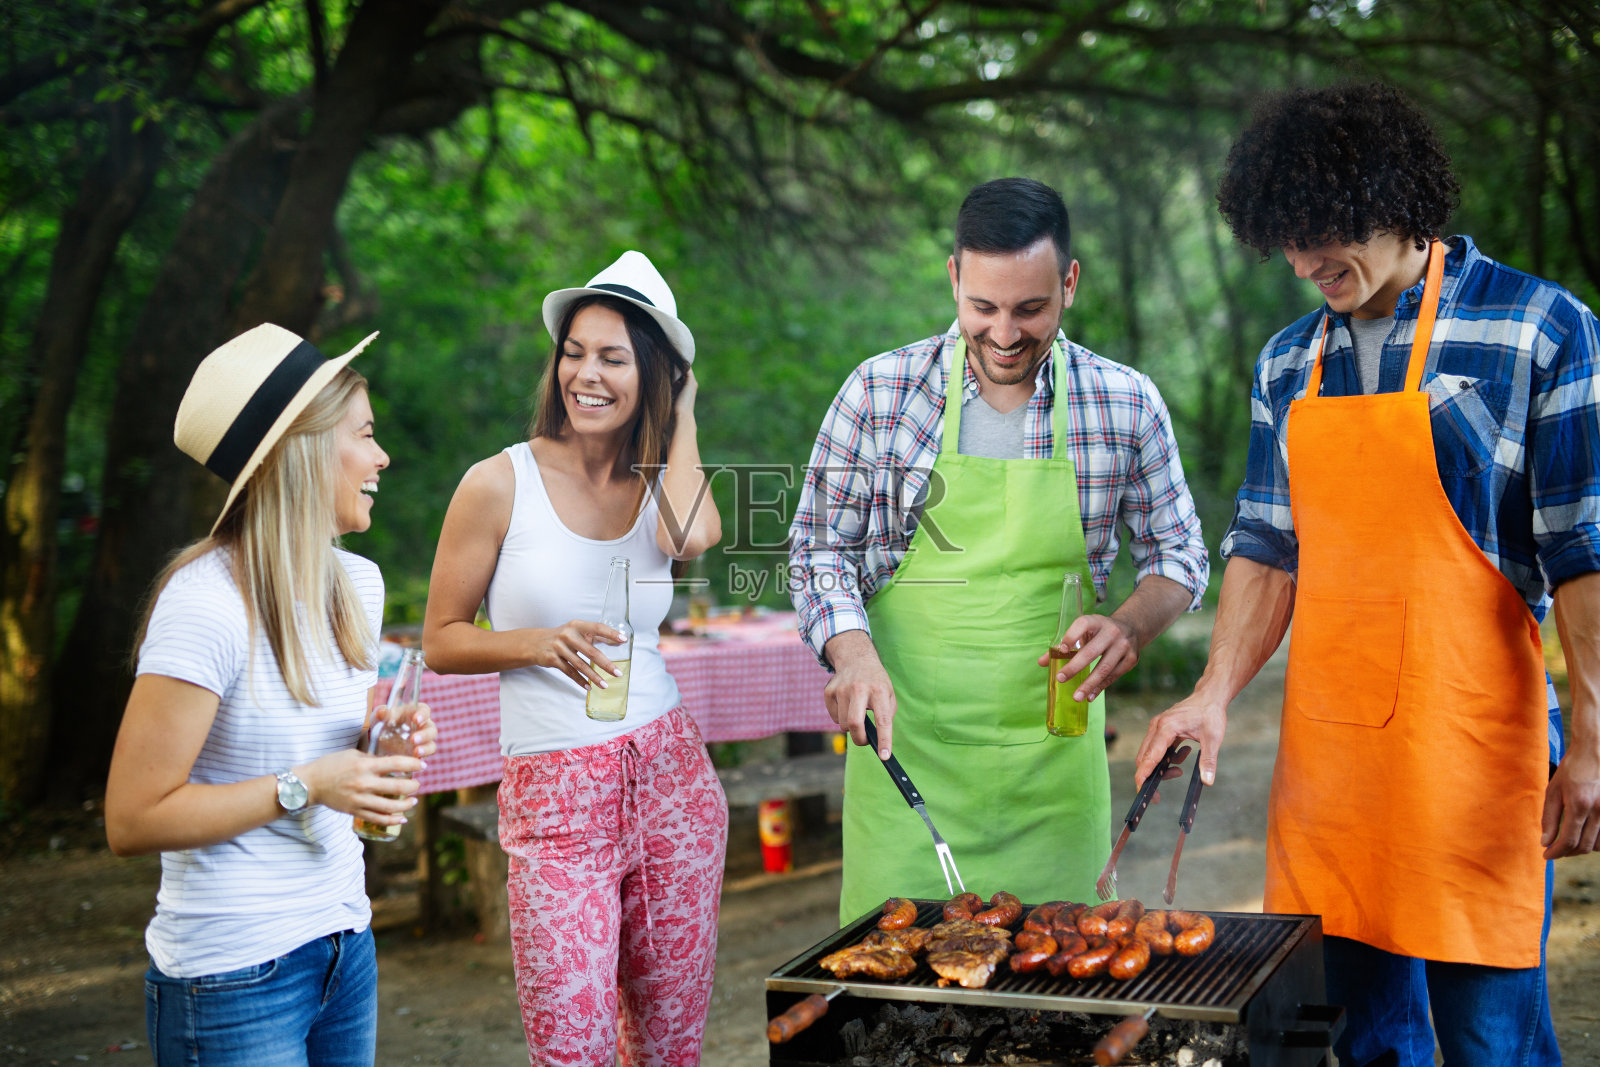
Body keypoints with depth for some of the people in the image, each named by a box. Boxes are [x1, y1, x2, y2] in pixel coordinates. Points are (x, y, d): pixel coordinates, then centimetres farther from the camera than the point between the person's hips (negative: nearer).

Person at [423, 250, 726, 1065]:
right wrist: (537, 643, -18)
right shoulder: (501, 484, -4)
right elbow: (441, 640, 1)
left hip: (670, 776, 3)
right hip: (554, 798, -3)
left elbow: (694, 536, -21)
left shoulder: (656, 484, 5)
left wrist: (680, 417, -5)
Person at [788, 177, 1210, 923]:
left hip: (1054, 755, 1)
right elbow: (819, 547, 3)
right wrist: (852, 652, -15)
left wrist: (1129, 626, -11)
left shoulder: (1127, 405, 0)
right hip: (905, 737, -1)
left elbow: (1178, 553, 10)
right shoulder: (880, 393, -3)